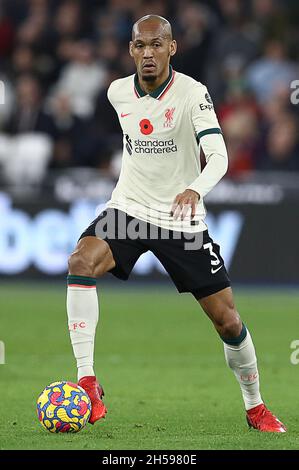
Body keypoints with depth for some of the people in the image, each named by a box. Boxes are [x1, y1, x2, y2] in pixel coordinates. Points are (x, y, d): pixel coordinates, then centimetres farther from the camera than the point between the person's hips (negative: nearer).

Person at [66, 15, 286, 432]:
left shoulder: (193, 93, -15)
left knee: (227, 320, -1)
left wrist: (194, 190, -47)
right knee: (81, 262, -28)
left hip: (182, 219, -2)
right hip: (127, 209, 3)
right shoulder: (118, 93, 0)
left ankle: (255, 407, 23)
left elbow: (218, 156, -28)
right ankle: (87, 383, -28)